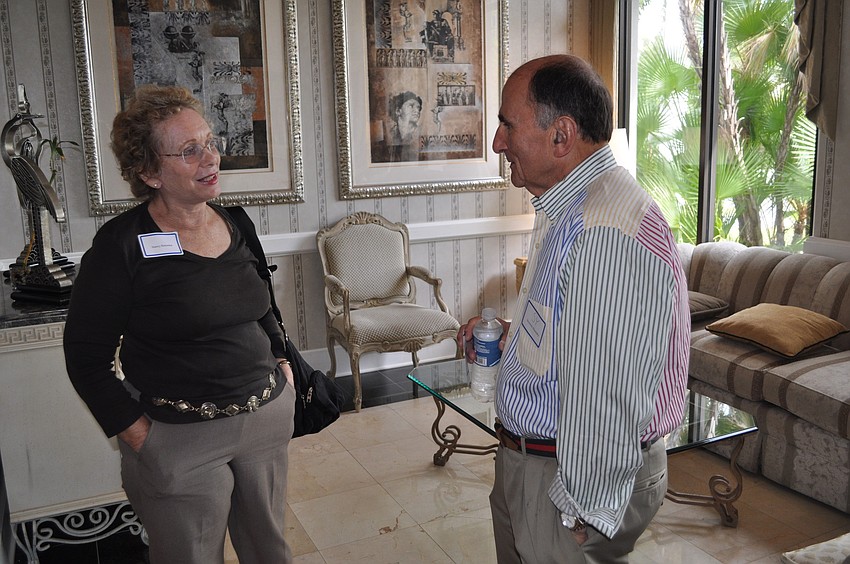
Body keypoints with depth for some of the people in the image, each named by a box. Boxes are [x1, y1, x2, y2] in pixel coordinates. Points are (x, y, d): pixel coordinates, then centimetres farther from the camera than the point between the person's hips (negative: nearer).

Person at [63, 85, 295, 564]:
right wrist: (136, 433, -11)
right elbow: (87, 356, -8)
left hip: (267, 416, 5)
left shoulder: (236, 224, 5)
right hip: (181, 440, -5)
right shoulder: (123, 245, -13)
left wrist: (283, 363, 9)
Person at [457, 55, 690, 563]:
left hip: (583, 476, -10)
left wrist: (585, 513, -20)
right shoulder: (570, 209, 8)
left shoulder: (608, 234, -29)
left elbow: (606, 402, -28)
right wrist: (512, 334, 7)